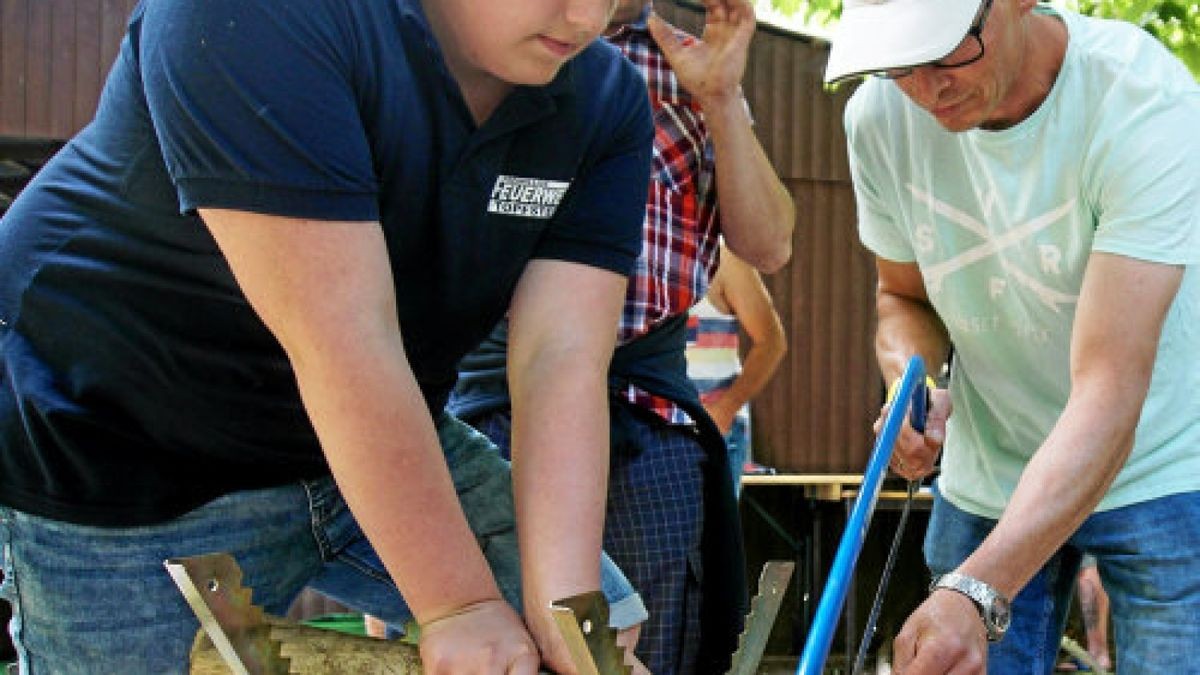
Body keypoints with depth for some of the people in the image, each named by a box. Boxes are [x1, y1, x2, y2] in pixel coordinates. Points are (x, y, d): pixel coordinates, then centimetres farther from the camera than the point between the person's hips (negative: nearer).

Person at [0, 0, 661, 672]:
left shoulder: (610, 101, -8)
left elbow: (563, 361, -18)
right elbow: (339, 342, -33)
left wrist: (562, 611, -31)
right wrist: (459, 604, -31)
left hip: (393, 443, 6)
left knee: (607, 620, 4)